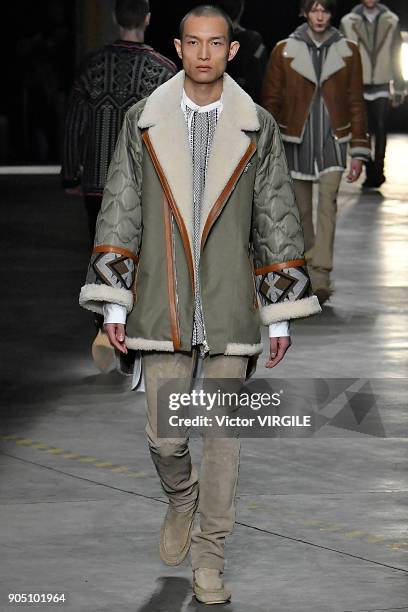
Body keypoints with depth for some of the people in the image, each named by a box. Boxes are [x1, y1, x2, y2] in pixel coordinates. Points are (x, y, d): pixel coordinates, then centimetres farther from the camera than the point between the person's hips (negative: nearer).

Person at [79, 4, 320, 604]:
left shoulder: (258, 128, 3)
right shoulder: (143, 122, 3)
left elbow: (278, 222, 6)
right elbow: (119, 212, 6)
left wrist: (280, 315, 4)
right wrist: (113, 305, 2)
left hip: (230, 310, 0)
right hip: (164, 308, 0)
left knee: (223, 434, 2)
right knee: (163, 435, 1)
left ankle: (209, 554, 14)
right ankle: (181, 500, 33)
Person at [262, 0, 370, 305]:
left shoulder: (348, 51, 5)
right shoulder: (284, 51, 2)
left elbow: (356, 103, 8)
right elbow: (271, 100, 7)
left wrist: (359, 151, 4)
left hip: (333, 140, -1)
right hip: (296, 140, 1)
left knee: (328, 203, -14)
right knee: (302, 210, 6)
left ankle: (321, 276, -19)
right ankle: (306, 272, 19)